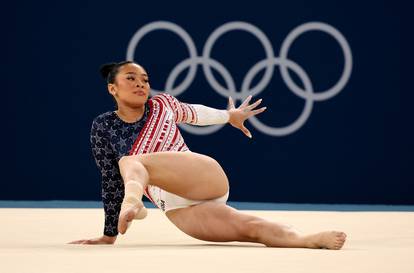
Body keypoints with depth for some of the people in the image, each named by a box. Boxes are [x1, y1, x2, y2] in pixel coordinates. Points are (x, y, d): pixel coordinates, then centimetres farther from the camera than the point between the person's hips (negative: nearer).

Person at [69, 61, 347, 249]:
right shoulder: (104, 126, 6)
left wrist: (230, 116, 45)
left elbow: (192, 112, 31)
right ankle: (311, 240, -47)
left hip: (205, 177, -1)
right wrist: (110, 234, 12)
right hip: (179, 211, 1)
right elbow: (111, 180, 11)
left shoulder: (162, 105, 10)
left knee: (130, 163, -30)